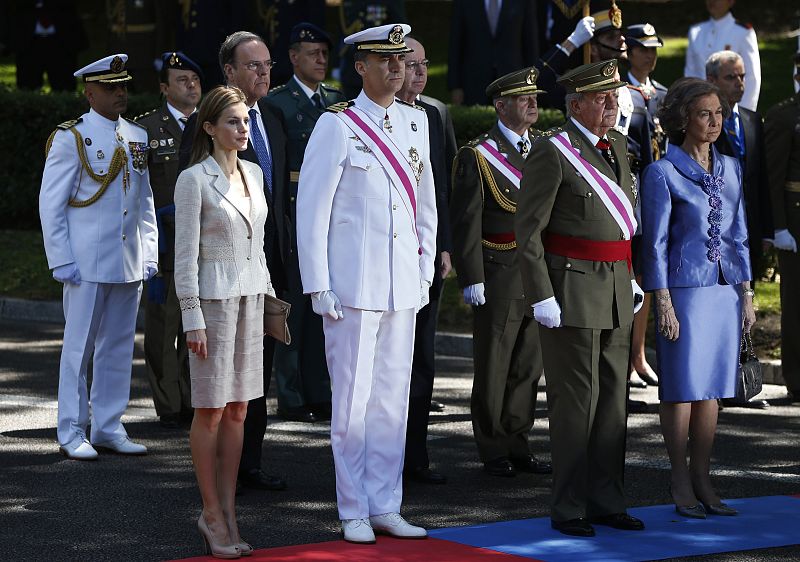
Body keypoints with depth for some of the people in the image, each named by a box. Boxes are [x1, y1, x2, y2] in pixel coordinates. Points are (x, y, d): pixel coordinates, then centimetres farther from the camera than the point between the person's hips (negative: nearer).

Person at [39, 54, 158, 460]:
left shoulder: (138, 137, 11)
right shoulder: (70, 138, -6)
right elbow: (50, 204, -6)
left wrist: (149, 255, 10)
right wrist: (61, 261, -11)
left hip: (130, 265, 6)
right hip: (86, 265, -5)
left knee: (119, 347, 9)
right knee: (79, 347, -1)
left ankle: (109, 428, 18)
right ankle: (72, 433, 6)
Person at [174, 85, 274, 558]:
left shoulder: (253, 174, 10)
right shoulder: (194, 180, -9)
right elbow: (186, 254, -10)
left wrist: (269, 295, 15)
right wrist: (192, 318, -14)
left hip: (251, 297, 6)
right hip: (213, 297, -6)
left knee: (238, 410, 7)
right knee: (211, 410, -2)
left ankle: (228, 511, 13)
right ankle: (212, 514, 6)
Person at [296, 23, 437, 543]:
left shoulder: (415, 122, 11)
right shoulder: (337, 126, -7)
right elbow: (311, 209, -7)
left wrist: (425, 272, 12)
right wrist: (318, 286, -10)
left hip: (403, 284, 5)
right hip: (353, 285, -5)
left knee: (393, 398, 8)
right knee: (353, 399, 0)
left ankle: (385, 506, 16)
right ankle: (354, 513, 8)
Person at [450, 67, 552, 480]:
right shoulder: (478, 156, -6)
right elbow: (466, 223, -9)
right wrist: (471, 279, -14)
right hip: (499, 275, -5)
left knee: (528, 365, 11)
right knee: (493, 366, 2)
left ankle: (518, 446, 20)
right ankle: (493, 452, 11)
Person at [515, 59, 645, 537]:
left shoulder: (618, 146, 13)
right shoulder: (552, 153, -11)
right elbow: (528, 230, -12)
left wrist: (631, 277, 18)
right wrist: (541, 297, -16)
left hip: (616, 293, 7)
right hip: (572, 292, -7)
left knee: (613, 400, 10)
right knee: (575, 402, -4)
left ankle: (607, 502, 19)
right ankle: (569, 510, 2)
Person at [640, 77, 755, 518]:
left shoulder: (730, 169, 10)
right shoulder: (663, 173, -7)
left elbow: (738, 235, 14)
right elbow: (655, 243, -8)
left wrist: (746, 294, 10)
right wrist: (664, 305, -12)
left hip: (725, 293, 5)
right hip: (685, 291, -5)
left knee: (712, 389, 8)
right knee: (682, 389, -1)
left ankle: (702, 482, 14)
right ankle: (680, 484, 7)